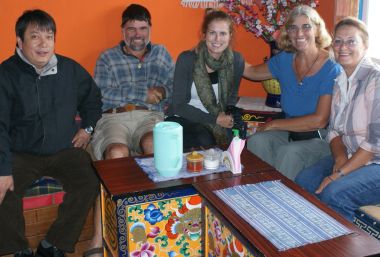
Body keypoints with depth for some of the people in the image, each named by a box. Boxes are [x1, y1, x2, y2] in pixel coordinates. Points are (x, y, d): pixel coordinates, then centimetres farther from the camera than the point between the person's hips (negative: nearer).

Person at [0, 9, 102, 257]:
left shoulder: (70, 69, 0)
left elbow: (92, 98, 20)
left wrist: (87, 127, 8)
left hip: (65, 150, 2)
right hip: (21, 153, -2)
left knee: (89, 184, -22)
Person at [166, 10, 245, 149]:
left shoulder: (236, 61, -5)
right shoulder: (186, 59, -15)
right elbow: (178, 105, -12)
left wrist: (227, 119, -10)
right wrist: (215, 119, -18)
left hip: (217, 123, 4)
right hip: (182, 119, -4)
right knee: (205, 142, -33)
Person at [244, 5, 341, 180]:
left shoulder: (331, 69, -13)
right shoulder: (285, 60, 4)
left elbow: (320, 120, -17)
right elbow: (253, 72, 22)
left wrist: (274, 124, -13)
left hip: (320, 138, -5)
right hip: (290, 133, 5)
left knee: (288, 153, -33)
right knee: (256, 141, -24)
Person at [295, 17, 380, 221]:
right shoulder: (340, 80, 8)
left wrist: (340, 174, -20)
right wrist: (340, 157, -10)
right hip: (350, 158, 7)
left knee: (333, 193, -28)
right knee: (303, 182, -12)